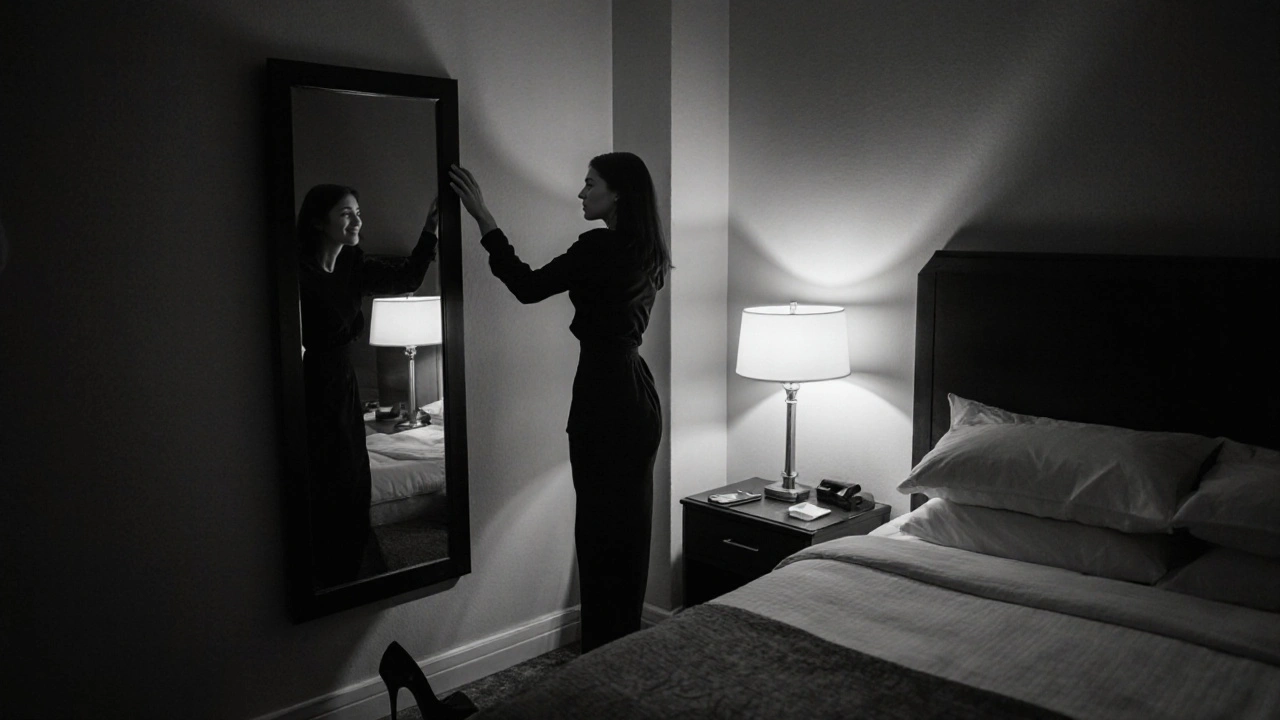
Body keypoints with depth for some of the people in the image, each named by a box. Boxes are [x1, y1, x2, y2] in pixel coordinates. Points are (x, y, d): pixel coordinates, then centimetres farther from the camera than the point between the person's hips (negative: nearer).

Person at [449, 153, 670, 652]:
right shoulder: (645, 253, 11)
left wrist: (483, 218, -11)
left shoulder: (598, 247, -16)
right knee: (629, 526, 16)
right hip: (639, 396, 10)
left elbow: (528, 287, -15)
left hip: (605, 399, -10)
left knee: (601, 532, 0)